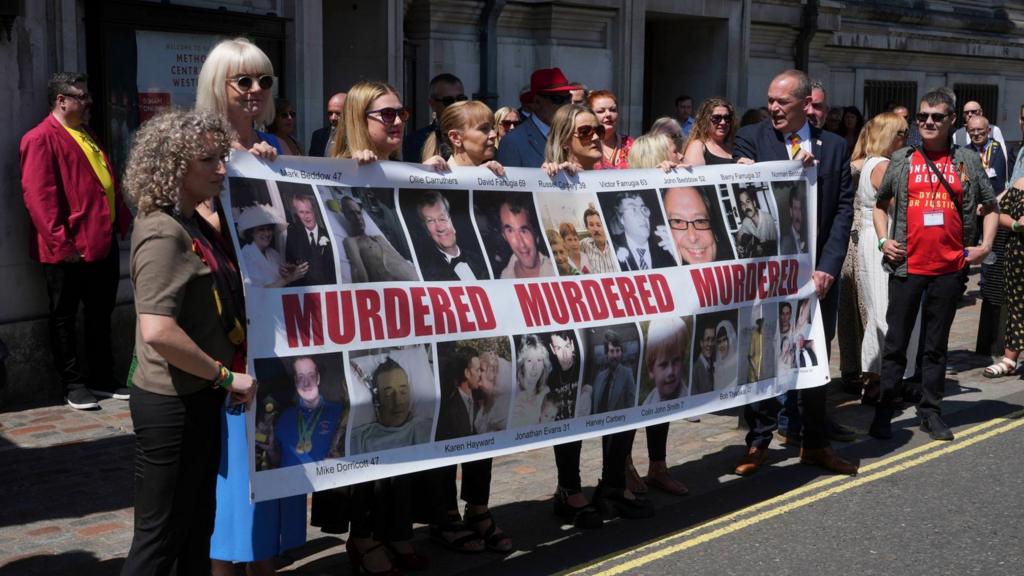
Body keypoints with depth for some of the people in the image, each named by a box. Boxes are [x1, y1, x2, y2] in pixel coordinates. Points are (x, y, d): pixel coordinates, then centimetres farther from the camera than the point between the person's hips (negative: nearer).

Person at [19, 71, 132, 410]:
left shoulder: (86, 135, 19)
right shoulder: (41, 139, -10)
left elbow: (109, 185, 23)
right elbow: (39, 196, -17)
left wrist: (123, 222, 15)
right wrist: (60, 242, -19)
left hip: (103, 243, 9)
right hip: (69, 250, -8)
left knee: (101, 316, 14)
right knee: (65, 318, 5)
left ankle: (103, 381, 23)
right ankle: (74, 385, 12)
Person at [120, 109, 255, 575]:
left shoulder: (194, 224, 9)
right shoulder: (163, 233, -19)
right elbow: (158, 331, -29)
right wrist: (226, 376, -20)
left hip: (199, 398, 10)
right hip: (172, 403, -9)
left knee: (197, 526, 19)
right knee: (160, 537, 2)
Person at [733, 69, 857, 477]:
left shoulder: (834, 146, 6)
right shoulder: (751, 138, 0)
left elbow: (844, 209, 1)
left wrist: (827, 268, -9)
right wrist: (792, 170, -19)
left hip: (819, 272, 3)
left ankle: (815, 444, 23)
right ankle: (759, 442, 16)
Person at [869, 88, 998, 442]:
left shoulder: (968, 161, 6)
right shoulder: (902, 160, 5)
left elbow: (990, 207, 14)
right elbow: (881, 204, 15)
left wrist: (985, 245, 2)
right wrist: (883, 240, 1)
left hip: (949, 267, 1)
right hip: (907, 266, -1)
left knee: (936, 345, 10)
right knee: (896, 342, 3)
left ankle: (931, 413, 19)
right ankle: (883, 414, 11)